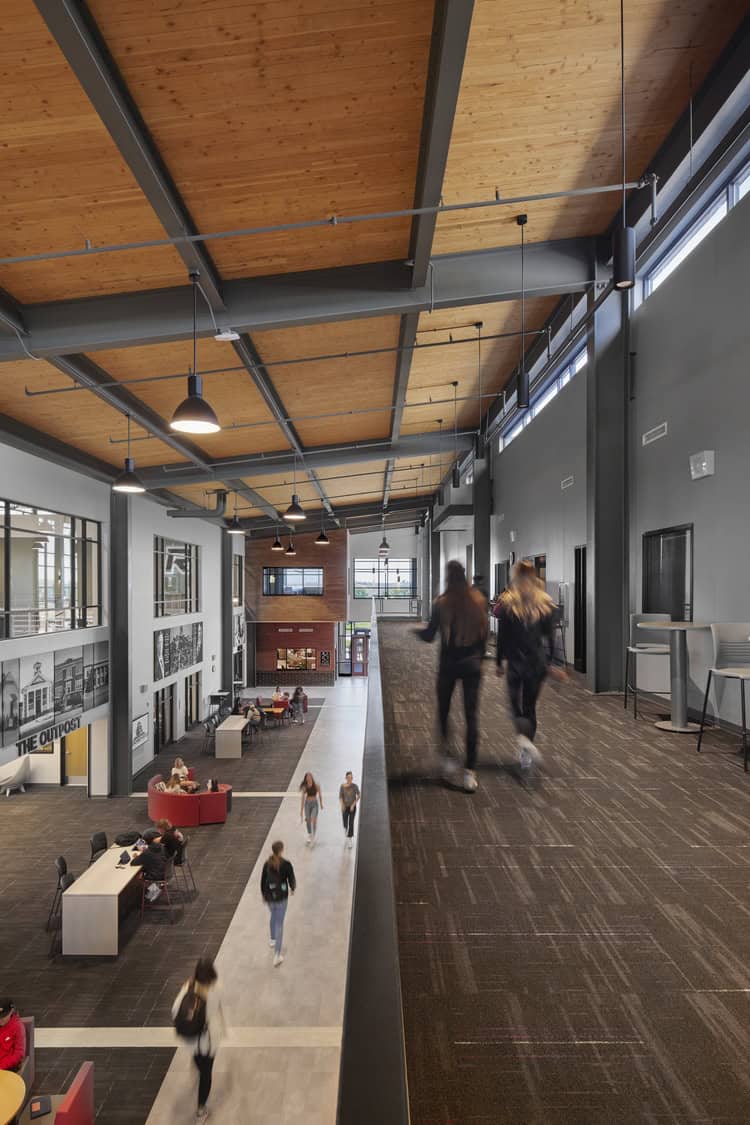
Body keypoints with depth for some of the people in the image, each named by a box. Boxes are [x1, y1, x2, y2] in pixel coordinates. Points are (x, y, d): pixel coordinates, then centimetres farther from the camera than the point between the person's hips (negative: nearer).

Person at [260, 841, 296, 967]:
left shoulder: (267, 863, -8)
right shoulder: (286, 864, -19)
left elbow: (262, 880, 1)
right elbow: (291, 879, -11)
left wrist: (263, 895, 17)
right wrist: (292, 889, 11)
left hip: (269, 896, 4)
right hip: (281, 897, -4)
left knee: (273, 917, 31)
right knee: (279, 924, 5)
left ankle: (273, 939, 50)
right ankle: (277, 955, 5)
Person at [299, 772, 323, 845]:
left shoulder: (316, 786, -14)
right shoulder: (305, 787, -10)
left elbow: (320, 795, 0)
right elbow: (303, 798, -5)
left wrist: (321, 805, 12)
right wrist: (301, 810, -3)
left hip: (315, 804, -2)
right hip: (307, 804, 2)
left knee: (314, 820, -13)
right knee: (308, 820, 10)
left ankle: (313, 838, -5)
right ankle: (309, 836, 31)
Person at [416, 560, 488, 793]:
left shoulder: (441, 603, -10)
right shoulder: (479, 600, -3)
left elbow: (429, 636, -5)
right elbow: (484, 633, 4)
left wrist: (417, 630, 16)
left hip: (448, 664, -2)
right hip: (472, 664, 2)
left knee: (443, 712, 17)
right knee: (471, 716, 6)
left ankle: (447, 760, 15)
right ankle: (469, 772, 6)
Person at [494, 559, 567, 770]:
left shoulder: (507, 603, -7)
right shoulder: (546, 603, 0)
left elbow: (502, 636, -5)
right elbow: (550, 636, 2)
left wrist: (499, 663, 4)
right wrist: (550, 664, 10)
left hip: (515, 662, -2)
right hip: (538, 662, 2)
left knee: (516, 704, 11)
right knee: (530, 706, 14)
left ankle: (522, 737, -18)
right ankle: (526, 756, 17)